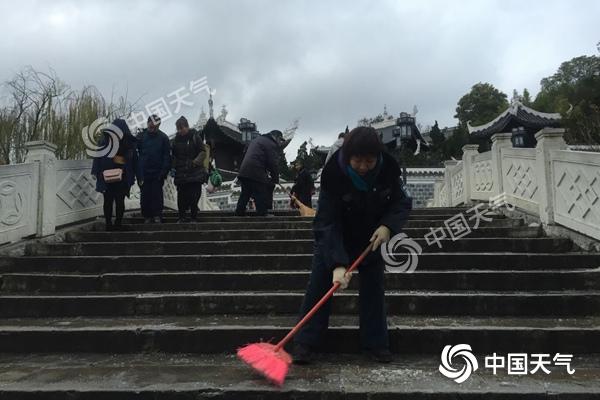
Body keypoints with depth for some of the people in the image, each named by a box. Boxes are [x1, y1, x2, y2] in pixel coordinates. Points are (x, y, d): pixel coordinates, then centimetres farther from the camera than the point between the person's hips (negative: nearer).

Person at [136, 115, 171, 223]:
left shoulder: (163, 137, 0)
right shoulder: (141, 136, 3)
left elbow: (167, 156, 0)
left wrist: (164, 171, -9)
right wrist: (138, 172, -4)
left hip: (157, 174, -1)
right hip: (143, 173, 2)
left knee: (157, 195, 0)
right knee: (145, 196, 4)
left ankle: (157, 216, 8)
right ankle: (147, 217, 13)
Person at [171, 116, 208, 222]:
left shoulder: (195, 137, -2)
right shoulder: (176, 139, 11)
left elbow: (203, 152, -4)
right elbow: (173, 155, 19)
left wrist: (194, 163, -15)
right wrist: (173, 167, 7)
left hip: (195, 171, -3)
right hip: (181, 173, 3)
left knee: (194, 195, -3)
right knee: (181, 195, 2)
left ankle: (194, 217, 6)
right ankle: (182, 216, 11)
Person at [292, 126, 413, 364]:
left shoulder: (388, 169, -23)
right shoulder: (333, 173, -32)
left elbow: (402, 203, -10)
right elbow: (328, 222, -33)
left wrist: (387, 225, -30)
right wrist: (337, 263, -42)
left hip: (371, 236, 3)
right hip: (334, 237, -2)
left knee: (374, 287, 4)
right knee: (320, 284, -4)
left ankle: (375, 343, 17)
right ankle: (304, 343, 4)